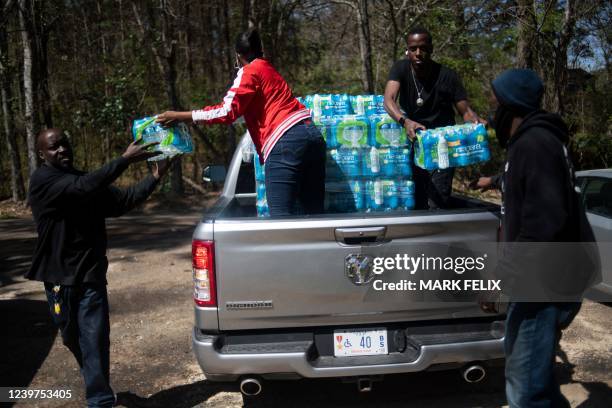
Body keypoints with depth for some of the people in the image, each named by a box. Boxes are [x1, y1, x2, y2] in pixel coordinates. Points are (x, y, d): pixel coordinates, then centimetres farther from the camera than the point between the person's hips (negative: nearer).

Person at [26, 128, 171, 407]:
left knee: (95, 341, -4)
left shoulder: (84, 182, 9)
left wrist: (154, 178, -10)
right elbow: (84, 187, -28)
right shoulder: (42, 180, -11)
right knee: (73, 340, 17)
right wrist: (125, 159, -33)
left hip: (91, 276, 2)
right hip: (59, 277, -2)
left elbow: (122, 200, 2)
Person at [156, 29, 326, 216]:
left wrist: (180, 116, -3)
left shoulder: (249, 71, 4)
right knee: (313, 214, 7)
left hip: (285, 141, -9)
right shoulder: (270, 70, 29)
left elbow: (227, 111, -7)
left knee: (281, 217, -10)